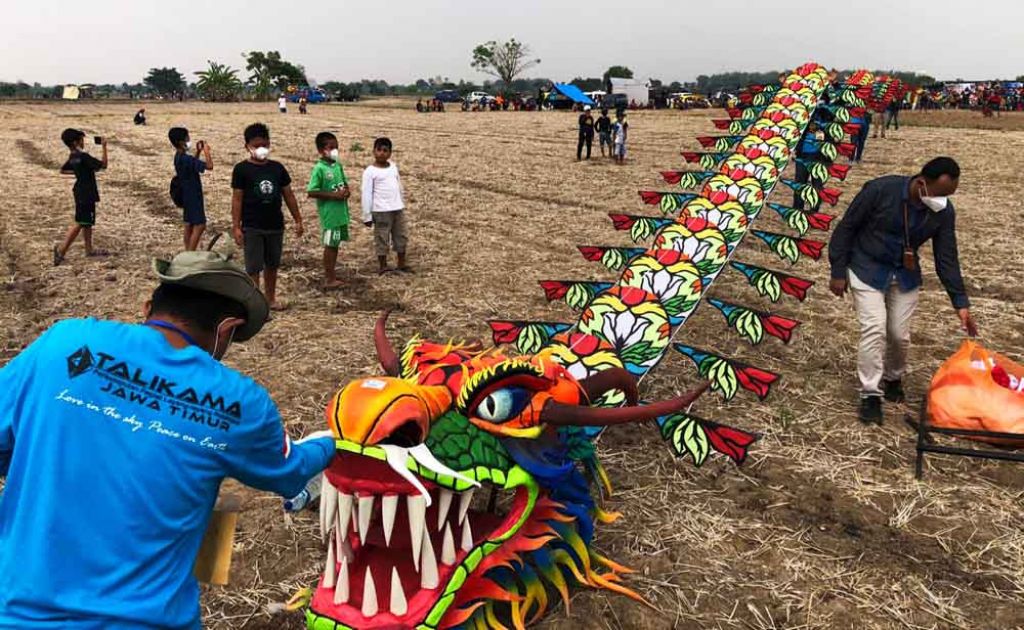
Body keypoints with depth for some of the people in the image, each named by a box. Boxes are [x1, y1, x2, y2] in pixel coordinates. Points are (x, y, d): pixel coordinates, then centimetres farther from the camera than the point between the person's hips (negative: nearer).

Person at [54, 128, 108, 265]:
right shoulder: (83, 157, -21)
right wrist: (104, 147, -16)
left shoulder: (72, 158, 7)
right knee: (80, 223, -5)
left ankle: (89, 249, 25)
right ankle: (62, 249, -5)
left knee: (87, 222, 17)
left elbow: (62, 170, 20)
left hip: (81, 193, 9)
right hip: (86, 194, -9)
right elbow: (103, 164, -21)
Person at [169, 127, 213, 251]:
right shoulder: (186, 159, -24)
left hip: (187, 195, 10)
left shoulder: (179, 157, 6)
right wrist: (206, 150, -15)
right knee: (200, 225, -7)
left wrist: (198, 152, 14)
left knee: (189, 224, 15)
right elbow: (209, 166, -28)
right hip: (193, 196, -10)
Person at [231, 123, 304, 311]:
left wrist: (298, 220, 8)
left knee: (272, 265, 16)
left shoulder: (277, 168, 4)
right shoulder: (241, 169, -7)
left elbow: (288, 195, 9)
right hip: (252, 228, -4)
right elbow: (237, 199, -7)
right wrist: (236, 226, -11)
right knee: (253, 267, 1)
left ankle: (271, 299, 31)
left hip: (276, 225, 4)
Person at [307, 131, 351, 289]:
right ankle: (329, 279, 7)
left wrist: (346, 191, -4)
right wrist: (334, 195, -20)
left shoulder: (338, 165, 7)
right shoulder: (319, 168, -14)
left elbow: (345, 183, 20)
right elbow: (311, 192, -18)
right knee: (330, 245, 0)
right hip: (329, 213, -7)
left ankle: (330, 273, 26)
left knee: (336, 244, 14)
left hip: (341, 211, 7)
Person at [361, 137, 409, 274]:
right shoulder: (370, 171, -10)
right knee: (382, 238, 2)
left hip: (398, 209, 6)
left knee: (401, 236, 13)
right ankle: (383, 266, 11)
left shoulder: (393, 166, 8)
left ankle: (402, 263, 25)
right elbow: (366, 194, -10)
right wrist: (367, 215, -11)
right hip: (381, 211, -6)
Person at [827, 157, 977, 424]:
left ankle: (893, 378, 32)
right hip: (867, 270, -3)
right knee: (874, 329, -13)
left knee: (899, 334, 3)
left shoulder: (944, 211, -13)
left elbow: (947, 258, -6)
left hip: (905, 276, 4)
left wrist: (961, 302, -10)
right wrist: (838, 272, -12)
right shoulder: (880, 190, -26)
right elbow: (846, 227, -15)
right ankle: (871, 394, -3)